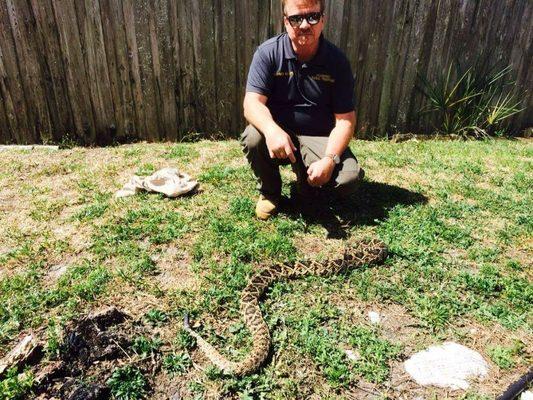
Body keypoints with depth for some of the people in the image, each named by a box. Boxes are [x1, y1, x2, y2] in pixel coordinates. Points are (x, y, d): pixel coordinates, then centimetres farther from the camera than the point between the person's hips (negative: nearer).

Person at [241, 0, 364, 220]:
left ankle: (307, 183, 13)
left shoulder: (337, 61, -8)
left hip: (319, 139, 1)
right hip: (278, 134, 0)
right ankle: (269, 192, -1)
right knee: (253, 138, -32)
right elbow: (252, 103, -21)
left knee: (349, 178, -23)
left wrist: (329, 159, -25)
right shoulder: (268, 52, -11)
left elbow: (345, 119, -10)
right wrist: (272, 130, -43)